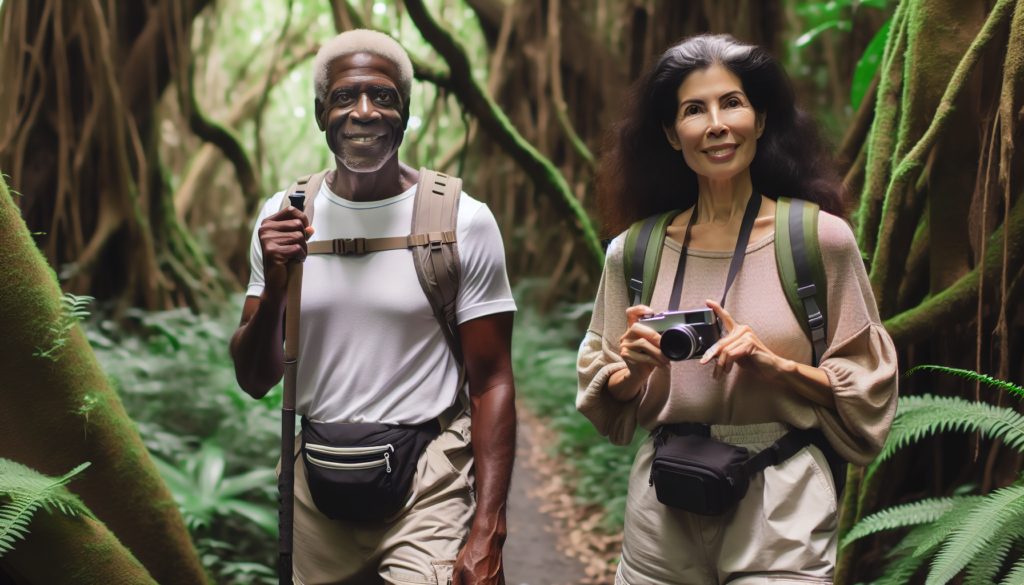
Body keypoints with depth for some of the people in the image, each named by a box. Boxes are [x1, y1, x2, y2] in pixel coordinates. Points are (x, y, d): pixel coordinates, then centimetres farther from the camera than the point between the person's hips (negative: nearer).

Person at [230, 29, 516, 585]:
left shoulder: (463, 220, -7)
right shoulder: (284, 217, 2)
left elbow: (490, 384, -7)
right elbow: (255, 382, 4)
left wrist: (487, 536, -14)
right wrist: (275, 284, -15)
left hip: (427, 485, -3)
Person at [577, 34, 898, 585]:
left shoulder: (821, 239, -5)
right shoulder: (633, 251, 2)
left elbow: (863, 392, -1)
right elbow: (603, 393, 12)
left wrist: (773, 363, -17)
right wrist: (632, 369, -10)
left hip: (781, 513, -2)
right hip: (663, 507, 3)